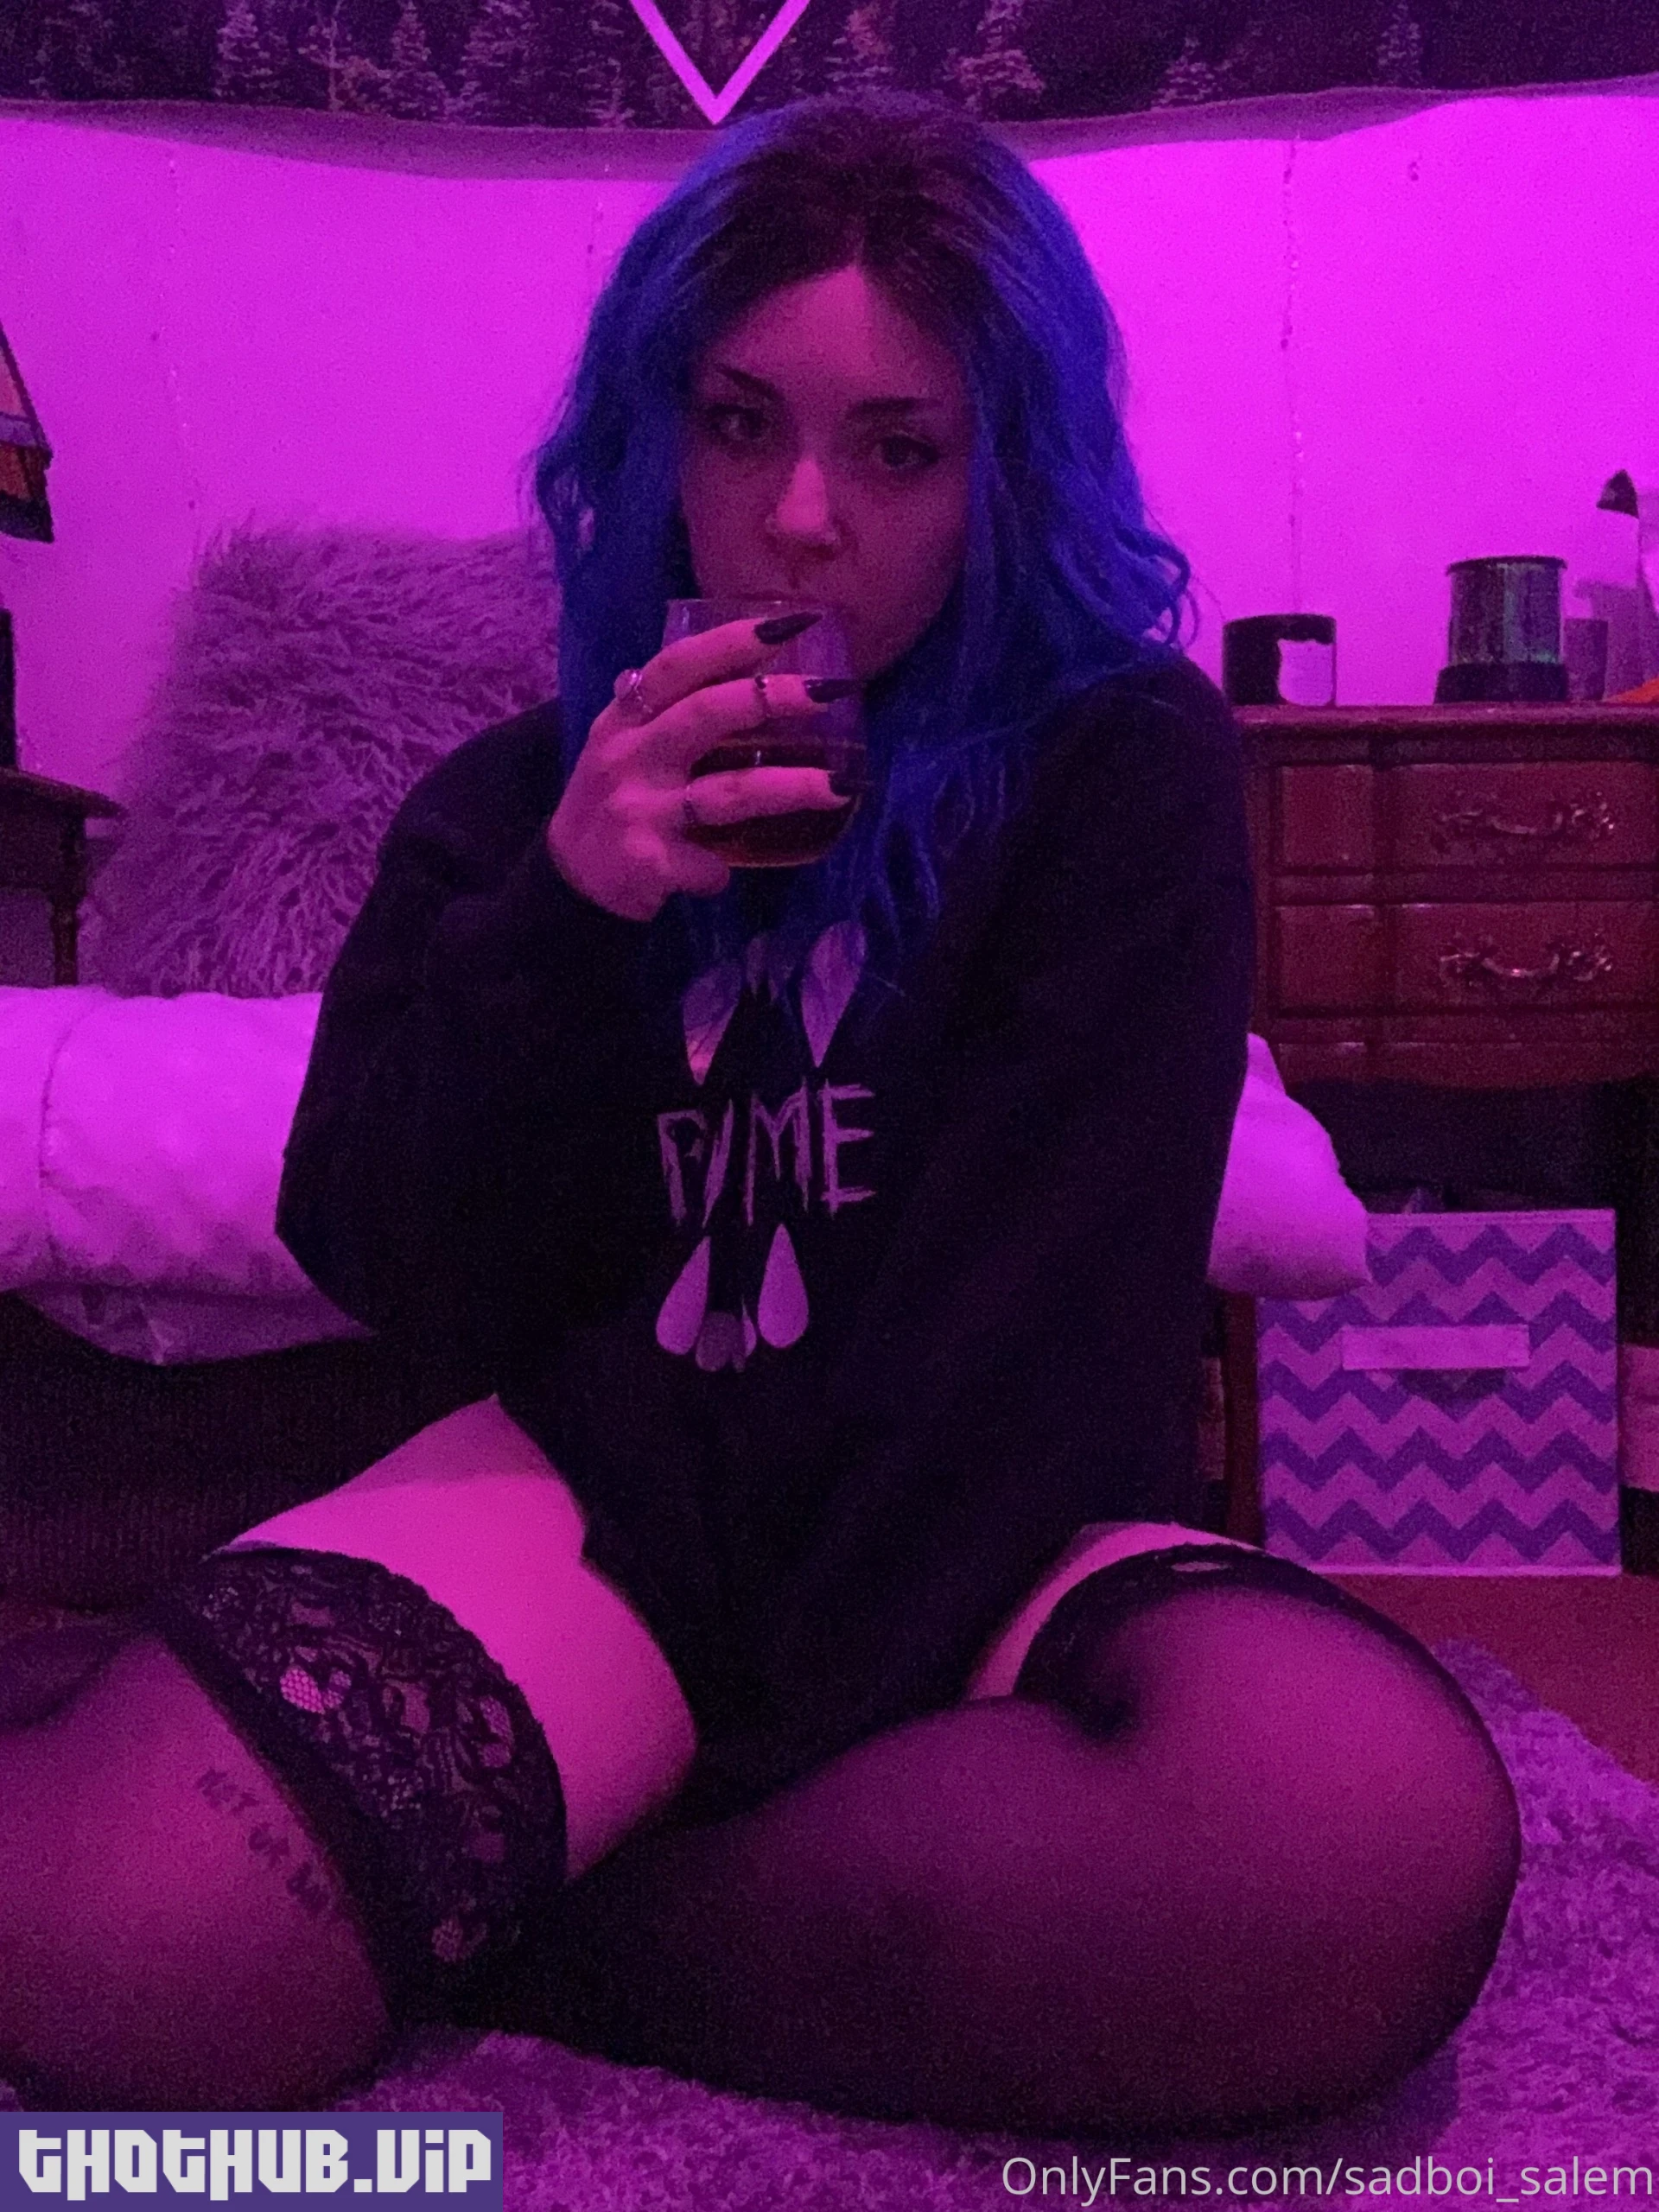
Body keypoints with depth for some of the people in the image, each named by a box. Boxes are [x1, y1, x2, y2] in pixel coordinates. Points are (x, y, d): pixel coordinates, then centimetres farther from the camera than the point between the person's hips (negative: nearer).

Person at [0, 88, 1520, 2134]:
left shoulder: (1122, 767, -1)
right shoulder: (514, 804, 7)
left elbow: (1059, 1287, -9)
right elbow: (399, 1273, 0)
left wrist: (793, 1714, -15)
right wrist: (557, 925, -17)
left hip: (987, 1521, 1)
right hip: (611, 1484, 0)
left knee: (1378, 1837, -34)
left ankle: (495, 1928, -16)